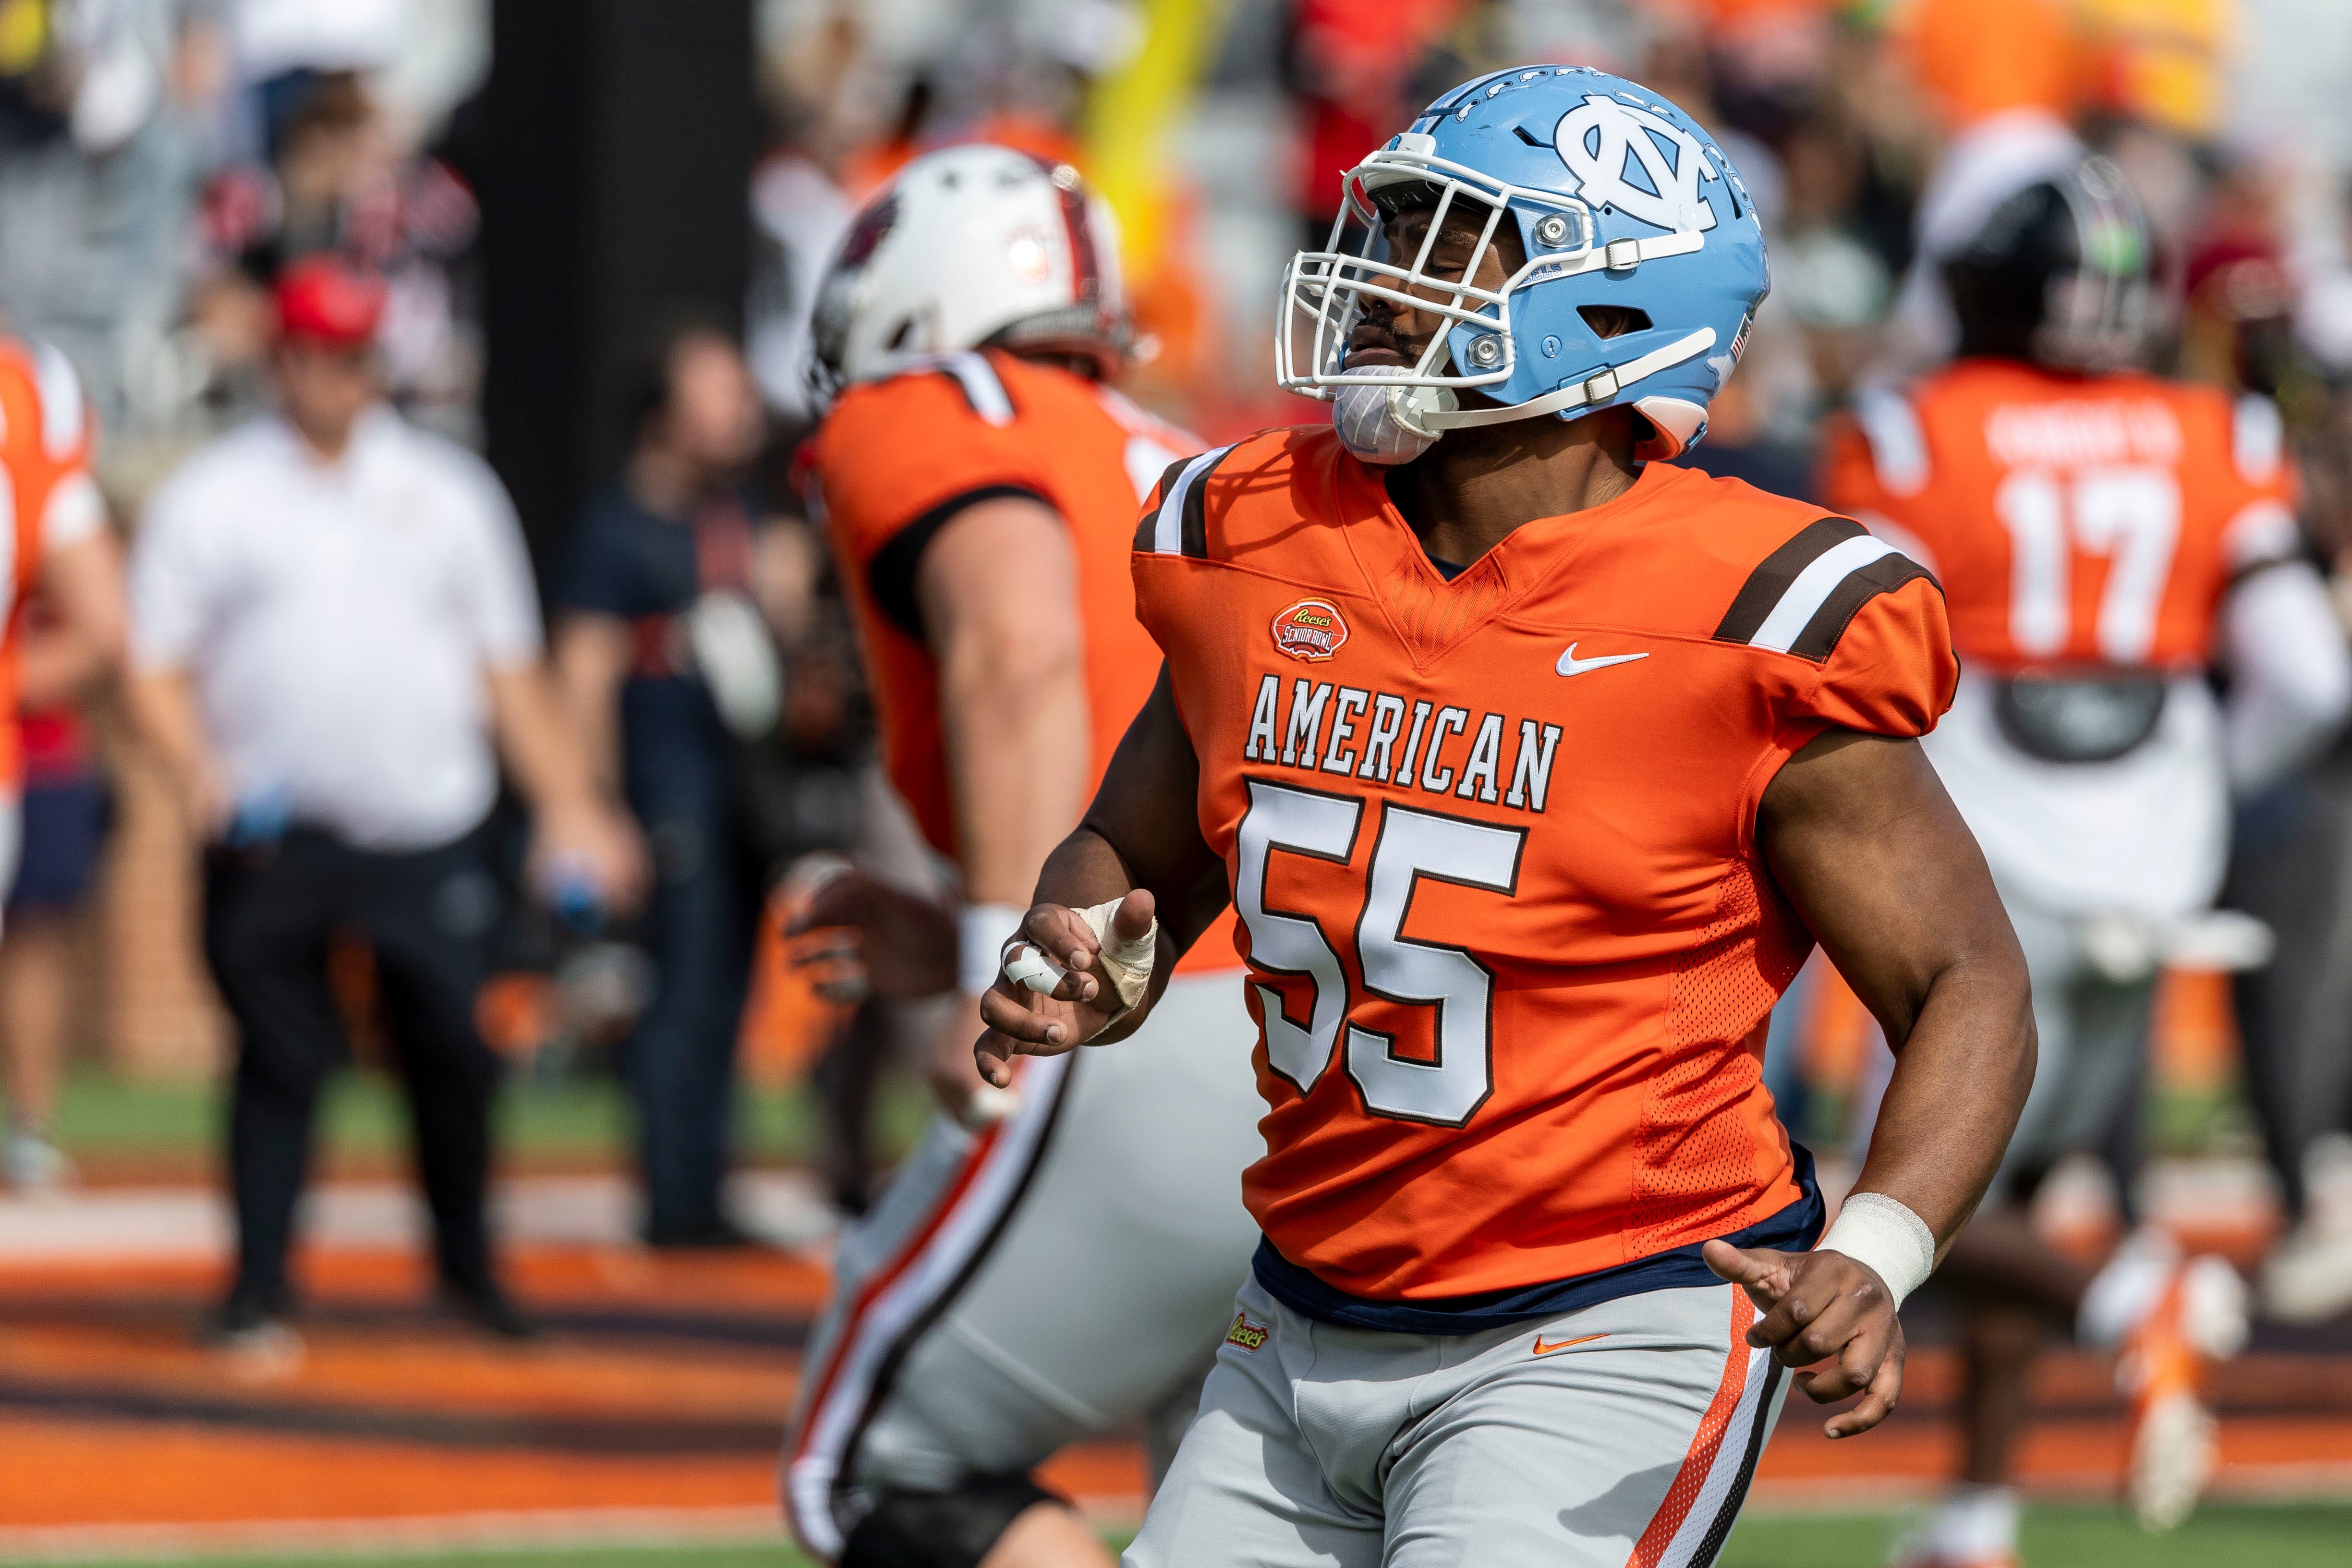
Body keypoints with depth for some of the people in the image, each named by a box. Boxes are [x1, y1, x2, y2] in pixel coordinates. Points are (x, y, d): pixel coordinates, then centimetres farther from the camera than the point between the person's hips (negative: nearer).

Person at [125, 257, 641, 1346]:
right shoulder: (208, 498, 6)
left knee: (452, 1048, 0)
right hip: (269, 836, -2)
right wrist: (199, 771, -15)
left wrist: (567, 808, 7)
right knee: (279, 1056, -3)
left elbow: (509, 670, 15)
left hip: (425, 835, 2)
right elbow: (157, 666, 3)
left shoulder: (448, 494, 13)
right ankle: (258, 1286, 5)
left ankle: (465, 1260, 18)